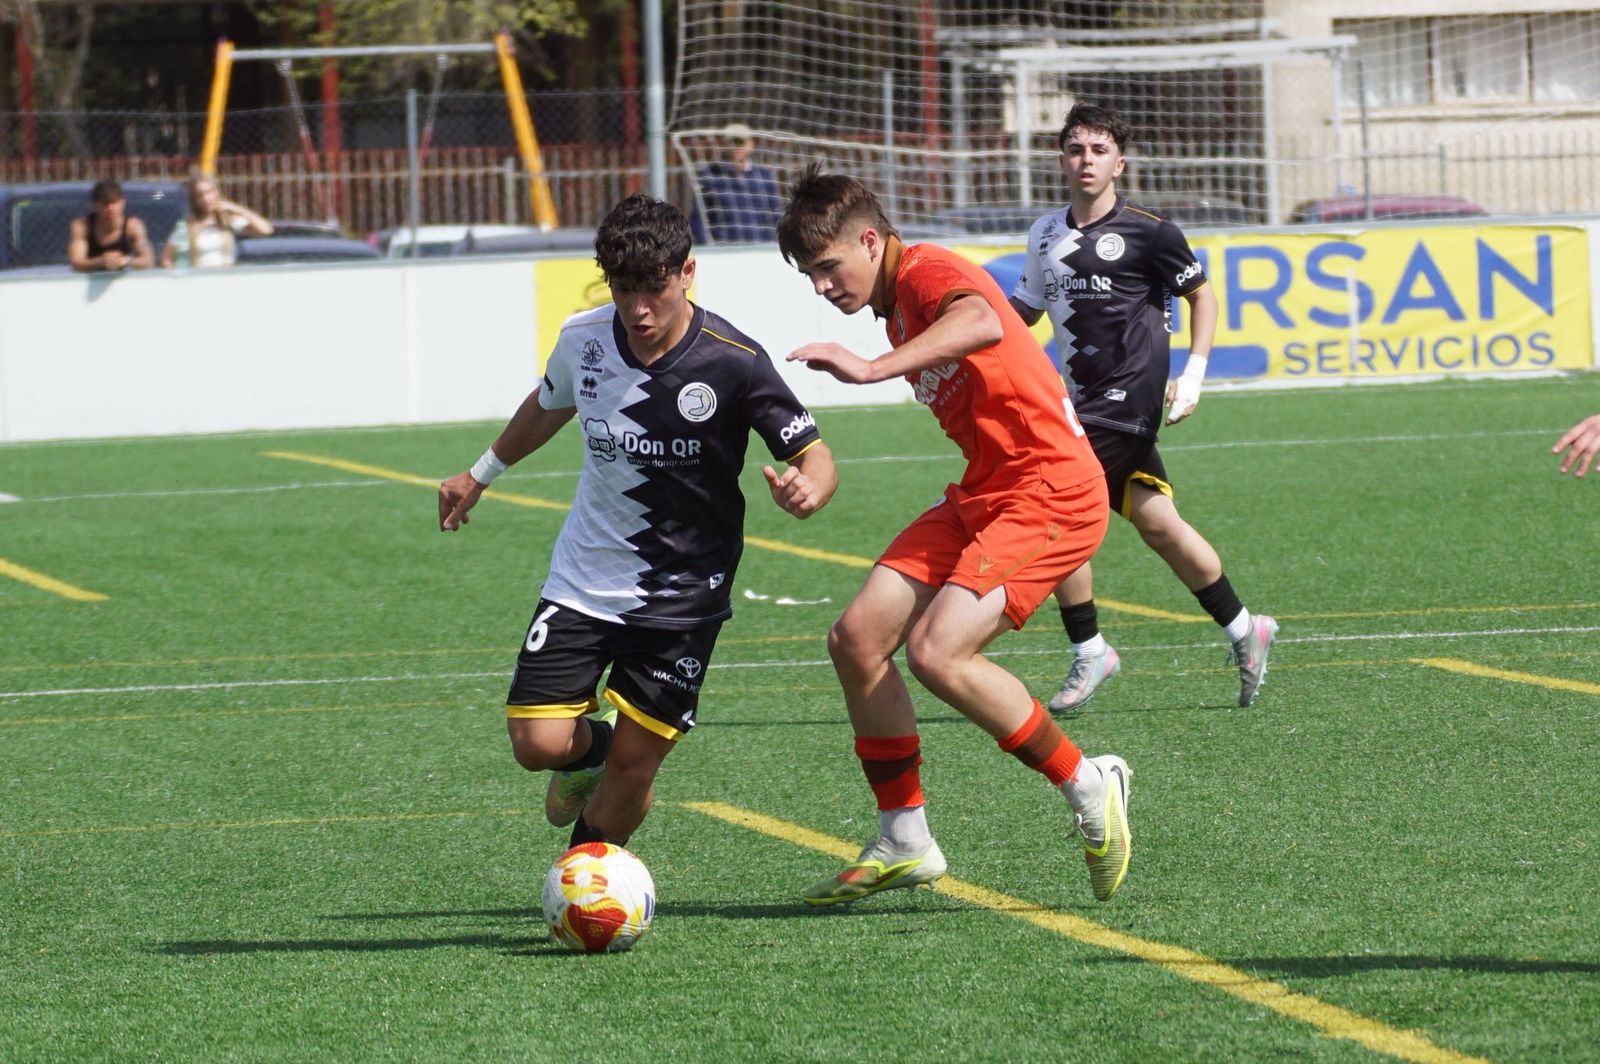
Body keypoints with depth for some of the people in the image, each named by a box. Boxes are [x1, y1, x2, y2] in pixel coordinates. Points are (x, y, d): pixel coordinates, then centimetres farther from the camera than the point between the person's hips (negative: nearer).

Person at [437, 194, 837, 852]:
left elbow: (815, 458, -14)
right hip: (584, 581, 3)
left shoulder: (732, 363, -17)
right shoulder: (584, 339, -6)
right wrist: (481, 474, 32)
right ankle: (592, 742, 27)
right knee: (537, 743, -10)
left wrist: (804, 490, -39)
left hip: (683, 594, -3)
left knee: (634, 767, -4)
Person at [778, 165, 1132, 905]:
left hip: (1053, 493, -10)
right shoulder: (897, 309, 18)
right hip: (983, 495, 10)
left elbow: (983, 323, -38)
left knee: (937, 651, -24)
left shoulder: (928, 272, -13)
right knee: (856, 637, 0)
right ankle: (903, 842, 9)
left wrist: (874, 369, -47)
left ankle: (1088, 787, -6)